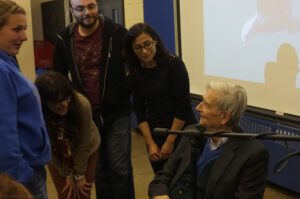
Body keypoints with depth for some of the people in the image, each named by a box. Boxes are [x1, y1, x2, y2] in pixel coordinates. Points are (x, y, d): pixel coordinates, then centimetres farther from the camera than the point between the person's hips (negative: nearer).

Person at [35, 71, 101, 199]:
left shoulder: (82, 104, -37)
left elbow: (84, 143, -22)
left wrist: (79, 174, -12)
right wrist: (67, 174, -9)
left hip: (87, 150, 0)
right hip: (57, 157, 0)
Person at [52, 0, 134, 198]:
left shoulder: (117, 33, -11)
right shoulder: (65, 40, -1)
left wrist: (126, 92, -13)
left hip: (117, 114, -3)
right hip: (86, 116, 3)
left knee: (120, 169, 1)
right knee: (99, 170, 16)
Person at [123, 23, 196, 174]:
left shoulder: (174, 64, -13)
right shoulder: (135, 72, 0)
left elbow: (183, 106, -14)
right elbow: (139, 111, 2)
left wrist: (170, 141, -12)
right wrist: (150, 143, -6)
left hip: (182, 132, -4)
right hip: (154, 135, 4)